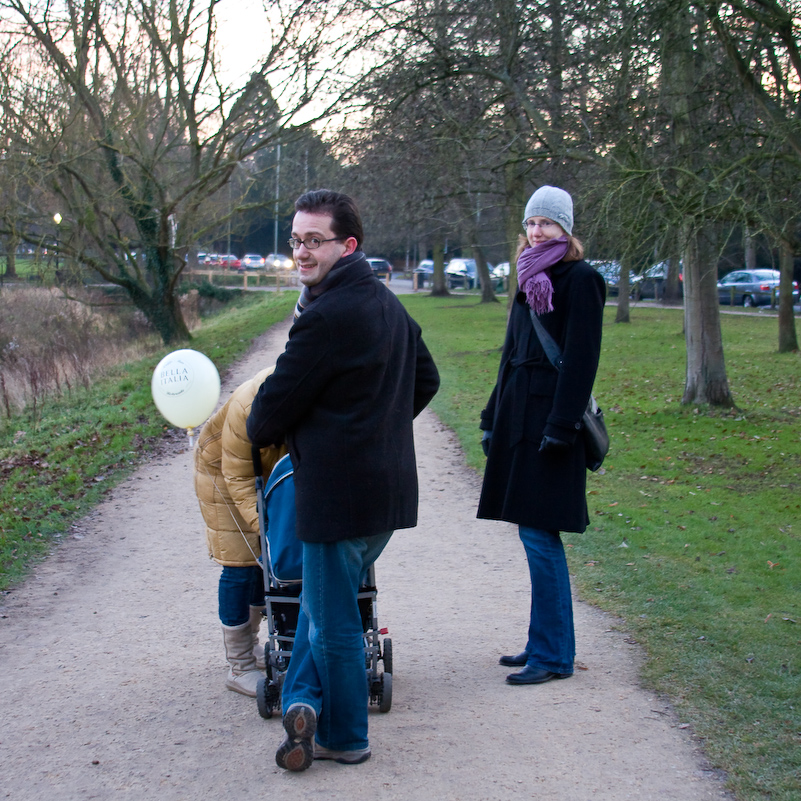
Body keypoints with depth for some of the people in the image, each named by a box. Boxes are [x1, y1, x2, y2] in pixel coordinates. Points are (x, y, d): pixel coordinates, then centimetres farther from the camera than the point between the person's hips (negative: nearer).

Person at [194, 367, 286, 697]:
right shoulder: (248, 408, -40)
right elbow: (238, 478, -30)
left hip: (270, 470, 6)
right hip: (224, 469, -6)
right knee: (240, 564, -8)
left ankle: (250, 645, 27)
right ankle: (239, 667, 0)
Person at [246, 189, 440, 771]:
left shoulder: (327, 316, -21)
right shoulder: (389, 305, 10)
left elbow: (276, 402, -14)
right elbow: (427, 380, 22)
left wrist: (262, 432, 7)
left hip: (339, 493, -9)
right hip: (389, 487, 9)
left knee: (332, 620, 6)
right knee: (321, 604, 22)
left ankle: (344, 738, 20)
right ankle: (307, 702, 20)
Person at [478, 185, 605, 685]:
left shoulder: (581, 279, -8)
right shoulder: (533, 279, 17)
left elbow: (581, 358, -14)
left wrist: (561, 426, -19)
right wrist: (494, 418, 18)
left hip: (550, 419, -8)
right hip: (520, 418, 8)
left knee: (539, 535, -8)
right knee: (534, 535, 12)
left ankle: (554, 656, 1)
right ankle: (545, 644, 21)